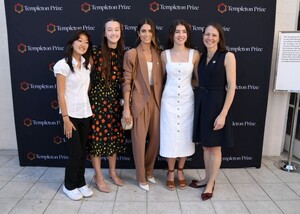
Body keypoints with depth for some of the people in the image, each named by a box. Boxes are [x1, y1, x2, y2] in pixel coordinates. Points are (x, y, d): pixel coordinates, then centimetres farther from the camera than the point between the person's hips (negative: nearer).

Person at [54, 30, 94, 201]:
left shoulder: (87, 64, 8)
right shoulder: (63, 65, -11)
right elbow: (61, 95, -13)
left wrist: (91, 109, 7)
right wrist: (66, 118, -15)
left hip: (85, 113, 6)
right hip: (71, 114, -6)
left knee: (82, 151, 12)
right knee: (75, 153, 0)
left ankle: (80, 183, 28)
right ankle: (69, 185, 22)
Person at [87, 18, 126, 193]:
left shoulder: (123, 54, 4)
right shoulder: (96, 53, -7)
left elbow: (125, 80, 8)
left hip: (115, 100, 4)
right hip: (98, 98, -4)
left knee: (114, 135, 12)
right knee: (97, 135, 3)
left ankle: (113, 172, 30)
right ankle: (98, 176, 19)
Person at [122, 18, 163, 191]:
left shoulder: (158, 53, 9)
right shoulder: (131, 54, -4)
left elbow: (161, 79, 10)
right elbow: (127, 82, -7)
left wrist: (162, 100, 5)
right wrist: (126, 107, -10)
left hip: (156, 100, 5)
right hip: (139, 100, -4)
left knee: (156, 138, 11)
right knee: (139, 140, 4)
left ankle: (149, 171, 34)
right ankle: (141, 177, 22)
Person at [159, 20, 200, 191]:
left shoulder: (195, 54, -2)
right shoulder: (165, 54, 0)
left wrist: (185, 84, 1)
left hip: (187, 99, 1)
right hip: (169, 99, 0)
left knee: (185, 135, 8)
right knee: (170, 135, 4)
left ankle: (180, 171, 28)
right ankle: (171, 172, 23)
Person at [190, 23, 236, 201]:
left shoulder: (228, 56, -10)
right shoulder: (202, 56, 9)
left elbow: (231, 87, -13)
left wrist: (223, 114, -18)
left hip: (216, 104, -6)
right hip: (201, 103, 6)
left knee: (215, 147, 7)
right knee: (205, 145, 16)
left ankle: (211, 184, 23)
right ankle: (207, 178, 33)